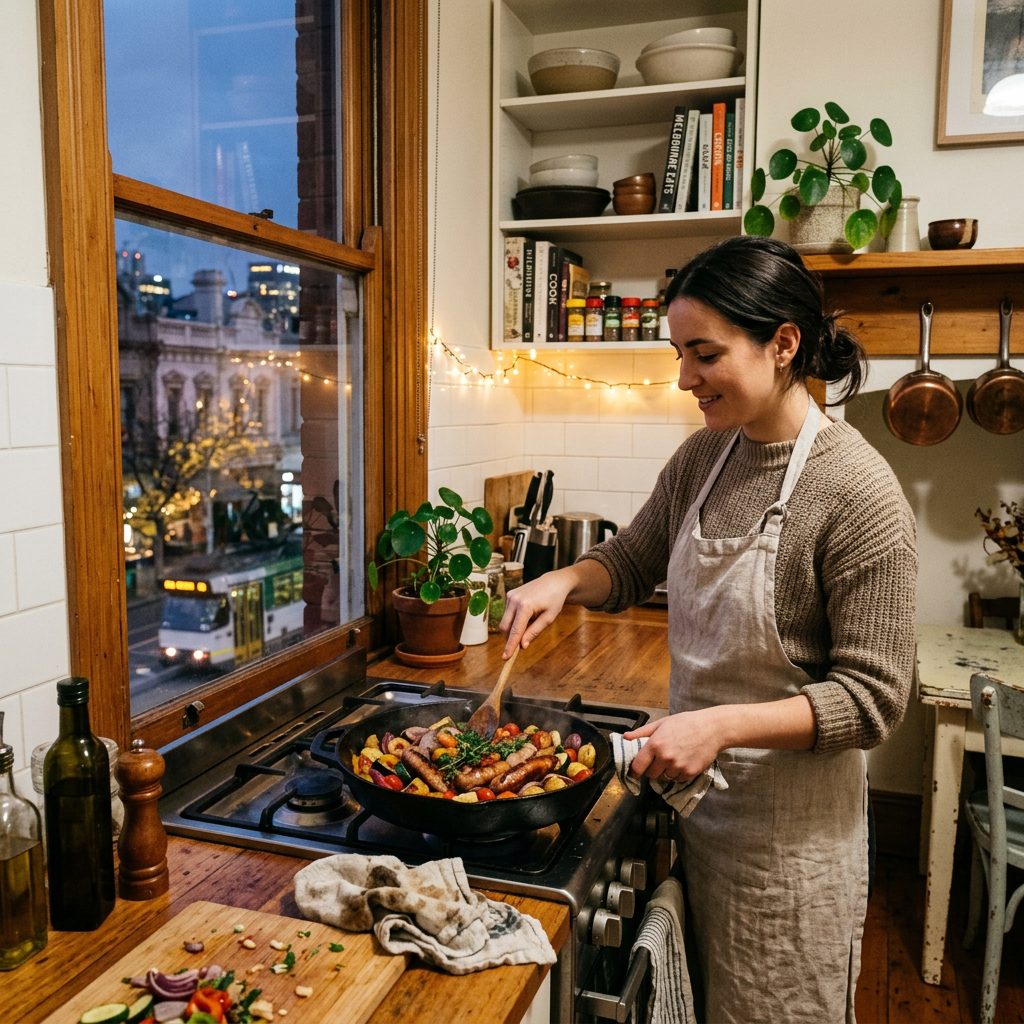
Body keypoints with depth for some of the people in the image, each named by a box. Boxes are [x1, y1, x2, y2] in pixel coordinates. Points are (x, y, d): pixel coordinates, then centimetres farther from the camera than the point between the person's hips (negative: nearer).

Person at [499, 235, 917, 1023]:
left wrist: (721, 725, -28)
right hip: (697, 789, 6)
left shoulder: (858, 493, -22)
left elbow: (873, 697, -20)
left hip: (789, 827, -6)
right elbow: (631, 564, 11)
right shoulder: (703, 457, -2)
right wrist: (564, 581, -9)